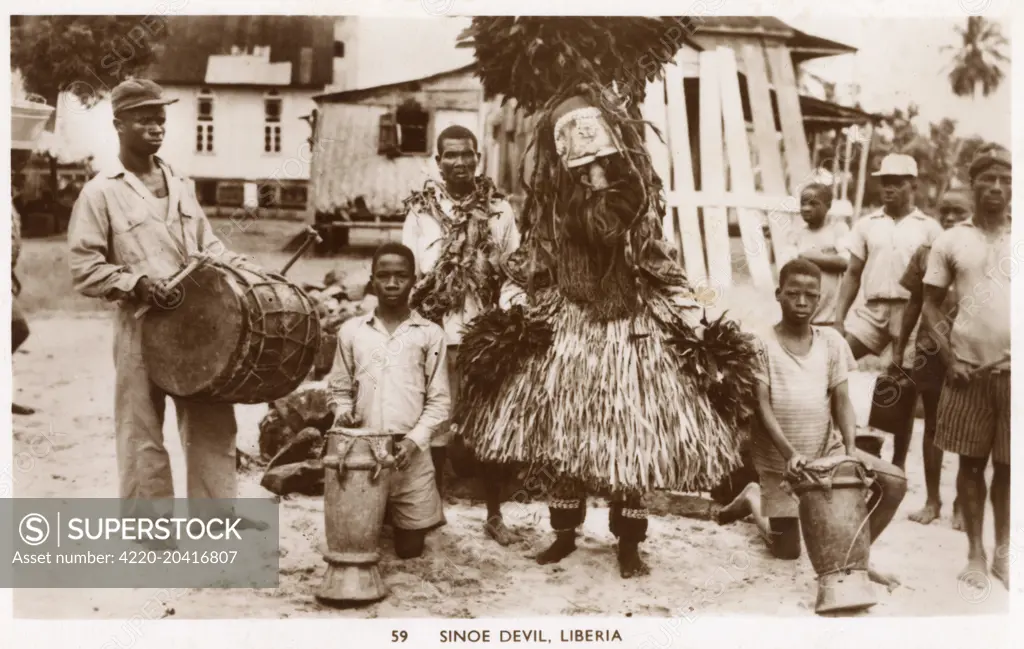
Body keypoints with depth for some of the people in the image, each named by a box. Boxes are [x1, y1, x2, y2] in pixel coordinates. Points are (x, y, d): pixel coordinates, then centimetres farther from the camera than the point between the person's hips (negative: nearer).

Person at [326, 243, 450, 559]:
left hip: (410, 453, -1)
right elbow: (338, 389, 12)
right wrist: (342, 411, -9)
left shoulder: (430, 335, 2)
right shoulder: (351, 331, 6)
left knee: (409, 548, 5)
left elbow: (439, 401, 1)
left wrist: (414, 440, -13)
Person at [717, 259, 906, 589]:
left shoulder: (831, 341, 0)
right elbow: (762, 407, -15)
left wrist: (851, 448, -18)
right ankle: (755, 499, 34)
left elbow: (841, 401, -3)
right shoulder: (763, 345, -11)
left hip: (828, 449, 3)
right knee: (787, 551, 4)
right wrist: (789, 452, -28)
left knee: (894, 481, -15)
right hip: (778, 458, -3)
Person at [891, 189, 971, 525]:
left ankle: (962, 503, 18)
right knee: (933, 425, 10)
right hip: (930, 349, 3)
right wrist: (898, 350, 10)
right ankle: (932, 500, 21)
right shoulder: (926, 253, 6)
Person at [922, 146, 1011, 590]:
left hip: (1012, 369, 0)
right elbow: (931, 304, 6)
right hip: (968, 368, 0)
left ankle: (1002, 552, 20)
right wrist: (948, 357, -4)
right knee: (971, 462, 6)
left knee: (1006, 466, 7)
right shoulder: (951, 241, 3)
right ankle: (975, 552, 17)